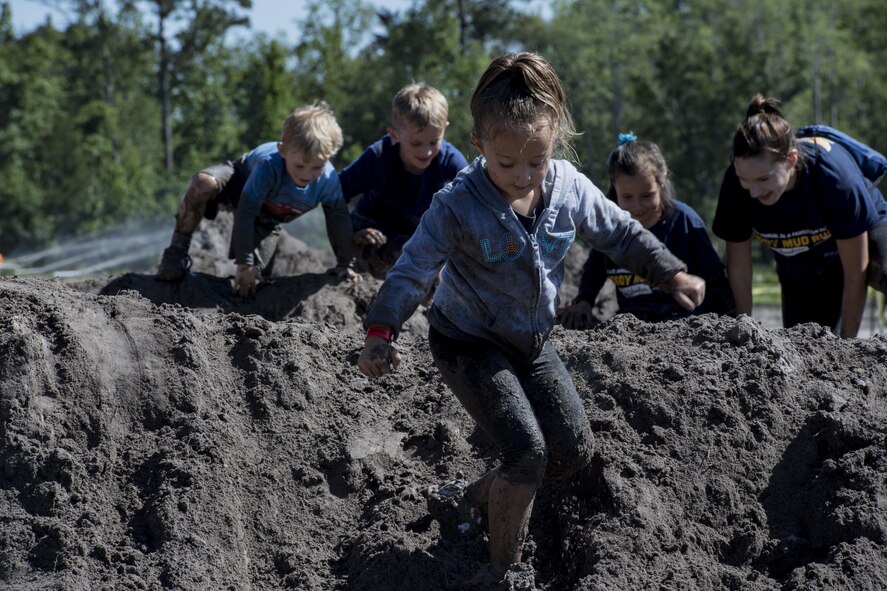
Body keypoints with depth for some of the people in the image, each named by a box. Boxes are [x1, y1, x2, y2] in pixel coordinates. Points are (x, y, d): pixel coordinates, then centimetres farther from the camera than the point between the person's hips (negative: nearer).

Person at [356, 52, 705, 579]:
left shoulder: (569, 188, -11)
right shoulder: (458, 206, -26)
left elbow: (621, 233, 4)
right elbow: (414, 269, -27)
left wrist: (672, 274, 5)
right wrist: (381, 331, -39)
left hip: (531, 339, 6)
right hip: (470, 343, -6)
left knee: (574, 451, 6)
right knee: (527, 450, -19)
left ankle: (476, 499, 25)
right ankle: (505, 567, -1)